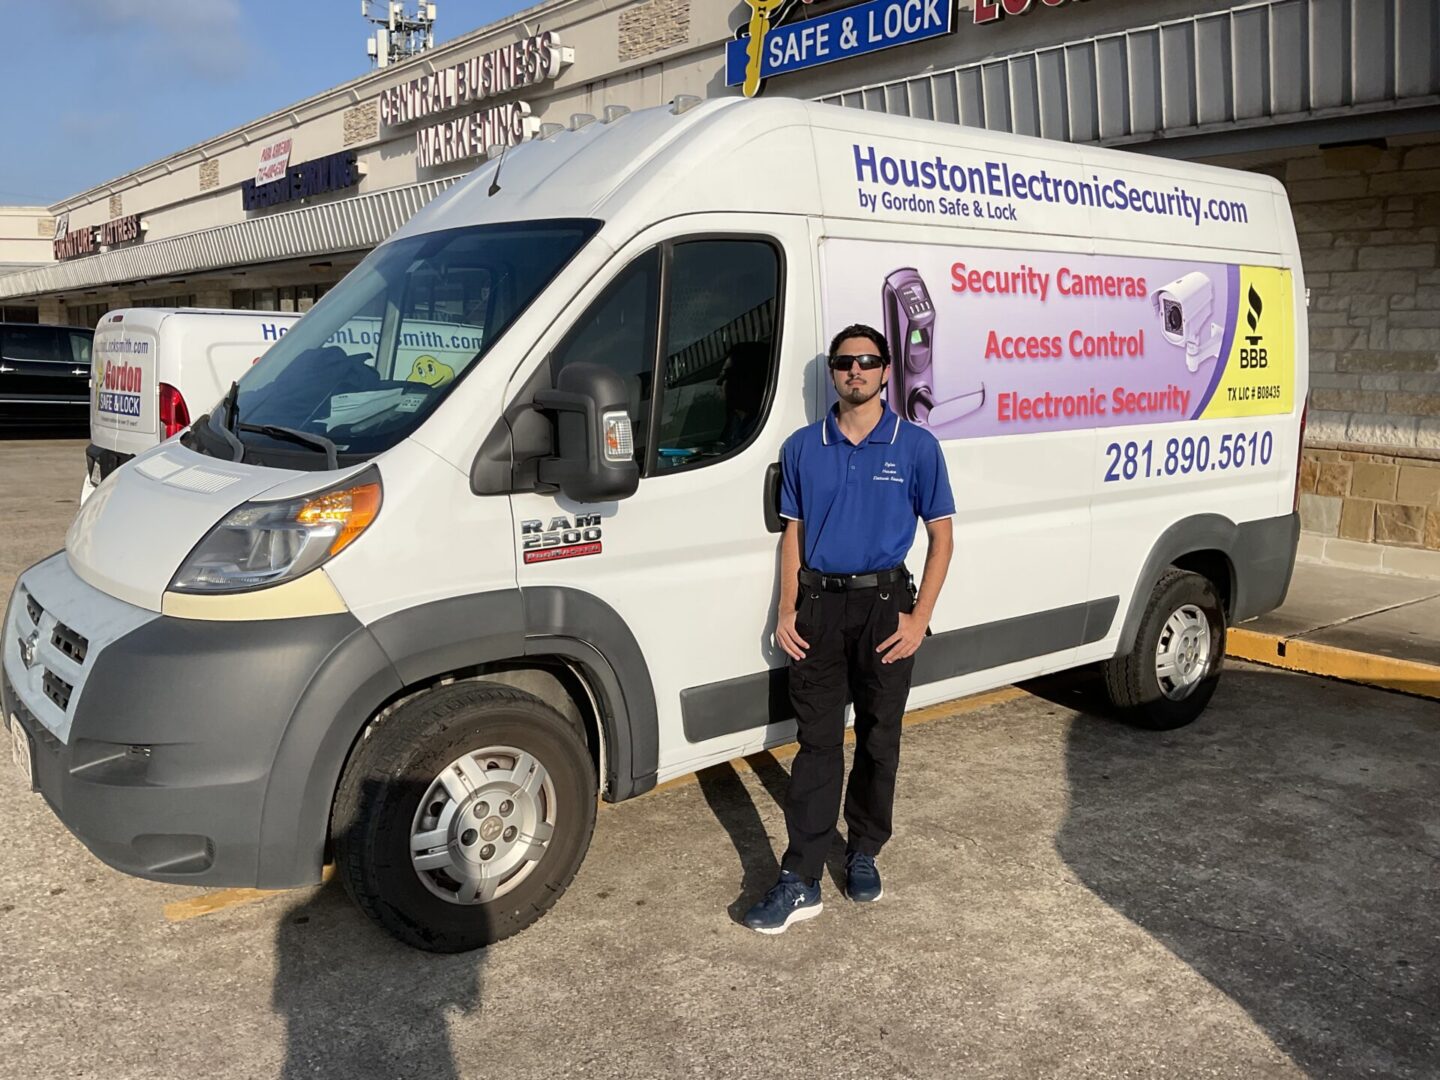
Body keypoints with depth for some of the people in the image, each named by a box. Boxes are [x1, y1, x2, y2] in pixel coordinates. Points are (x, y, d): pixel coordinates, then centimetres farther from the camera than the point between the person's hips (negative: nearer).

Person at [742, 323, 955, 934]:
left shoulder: (916, 447, 0)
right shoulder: (803, 448, 6)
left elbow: (941, 534, 0)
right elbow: (793, 534, 9)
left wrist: (919, 618, -8)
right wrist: (787, 612, 0)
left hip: (885, 604, -1)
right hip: (819, 605, 1)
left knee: (879, 740, 10)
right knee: (817, 744, 1)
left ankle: (863, 854, 28)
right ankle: (800, 882, 3)